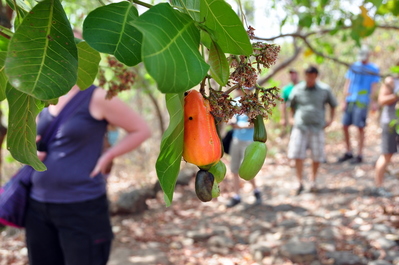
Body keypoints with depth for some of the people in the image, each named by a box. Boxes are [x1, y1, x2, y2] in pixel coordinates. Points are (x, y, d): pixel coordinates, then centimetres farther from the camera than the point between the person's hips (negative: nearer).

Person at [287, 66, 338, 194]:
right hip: (301, 127, 0)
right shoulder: (298, 89, -1)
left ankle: (313, 180, 25)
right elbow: (291, 104, 17)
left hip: (317, 127, 0)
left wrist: (331, 119, 5)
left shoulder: (325, 89, -2)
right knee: (297, 155, -5)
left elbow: (333, 104, 12)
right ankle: (300, 182, 3)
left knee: (317, 156, 5)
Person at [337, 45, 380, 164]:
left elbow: (374, 87, -1)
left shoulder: (374, 69, 1)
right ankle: (348, 153, 19)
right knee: (345, 126, 6)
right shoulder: (354, 66, 11)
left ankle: (359, 155, 6)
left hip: (362, 102, -5)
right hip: (350, 101, 5)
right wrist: (345, 100, 8)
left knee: (360, 128, -3)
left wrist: (373, 102, -8)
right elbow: (347, 84, 12)